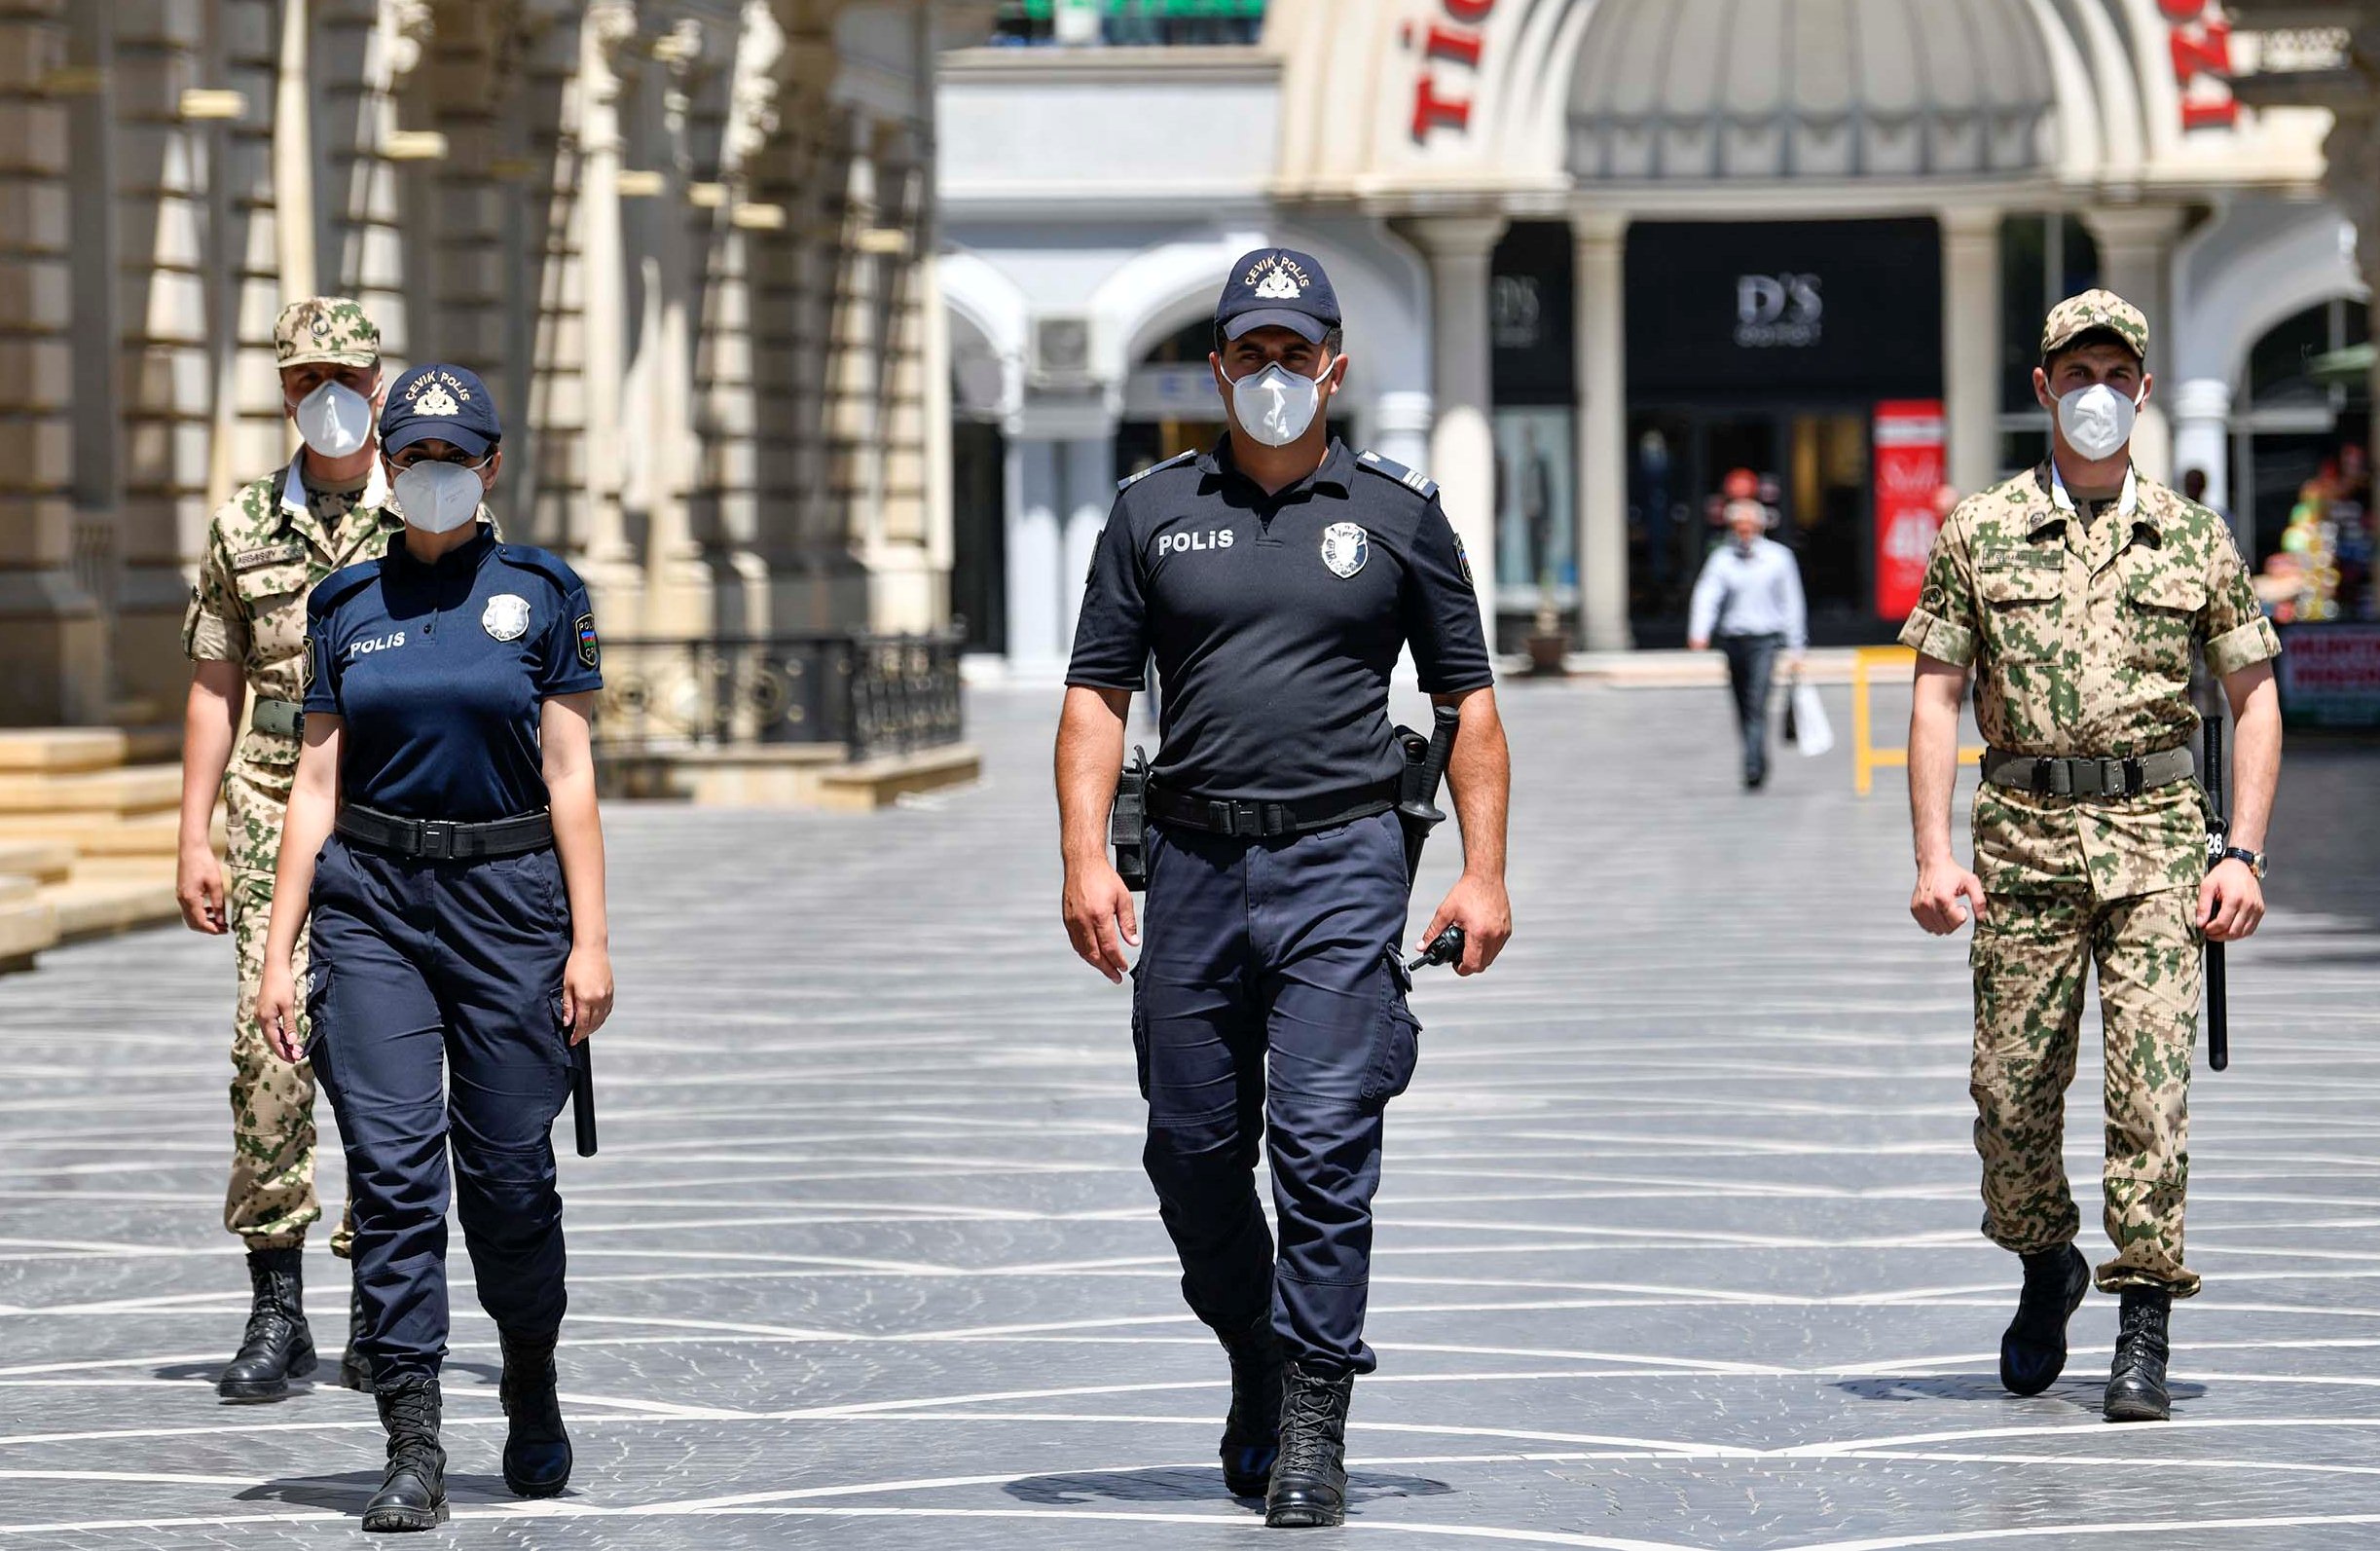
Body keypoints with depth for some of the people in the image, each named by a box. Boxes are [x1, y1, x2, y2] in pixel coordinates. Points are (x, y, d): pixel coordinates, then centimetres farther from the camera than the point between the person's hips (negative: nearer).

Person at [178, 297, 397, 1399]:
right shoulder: (244, 527, 9)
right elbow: (213, 691, 12)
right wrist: (194, 843, 6)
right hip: (280, 818, 1)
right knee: (270, 1052, -8)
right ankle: (276, 1313, -2)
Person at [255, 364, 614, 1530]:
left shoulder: (540, 594, 3)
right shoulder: (346, 606, 8)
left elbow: (570, 776, 0)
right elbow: (316, 787, 8)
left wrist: (589, 941, -6)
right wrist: (277, 951, 3)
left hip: (508, 901, -1)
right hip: (371, 901, 1)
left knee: (508, 1168, 2)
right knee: (392, 1164, -8)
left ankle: (531, 1390, 29)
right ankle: (412, 1449, -7)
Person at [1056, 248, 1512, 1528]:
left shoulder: (1398, 516, 7)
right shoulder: (1152, 513, 9)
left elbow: (1468, 702, 9)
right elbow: (1096, 695, 7)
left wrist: (1484, 873, 0)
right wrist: (1086, 858, -5)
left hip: (1340, 862, -2)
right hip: (1195, 862, 2)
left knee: (1325, 1145, -11)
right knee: (1194, 1155, 7)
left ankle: (1313, 1427, -7)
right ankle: (1255, 1367, 30)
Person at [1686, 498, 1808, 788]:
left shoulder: (1778, 557, 3)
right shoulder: (1722, 558, 5)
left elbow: (1791, 603, 7)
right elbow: (1707, 596, -7)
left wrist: (1795, 648, 5)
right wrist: (1699, 633, -25)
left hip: (1765, 639, -3)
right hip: (1733, 640, 3)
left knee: (1757, 705, -18)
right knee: (1742, 711, 10)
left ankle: (1753, 768, -23)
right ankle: (1760, 762, 27)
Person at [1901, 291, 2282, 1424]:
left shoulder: (2194, 539, 8)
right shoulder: (1979, 534, 7)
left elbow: (2255, 696, 10)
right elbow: (1936, 698, 5)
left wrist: (2244, 854, 0)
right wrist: (1934, 856, -5)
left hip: (2155, 832, -1)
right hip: (2024, 836, 1)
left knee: (2151, 1082, -9)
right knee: (2011, 1088, 4)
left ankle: (2143, 1327, -5)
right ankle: (2045, 1268, 30)